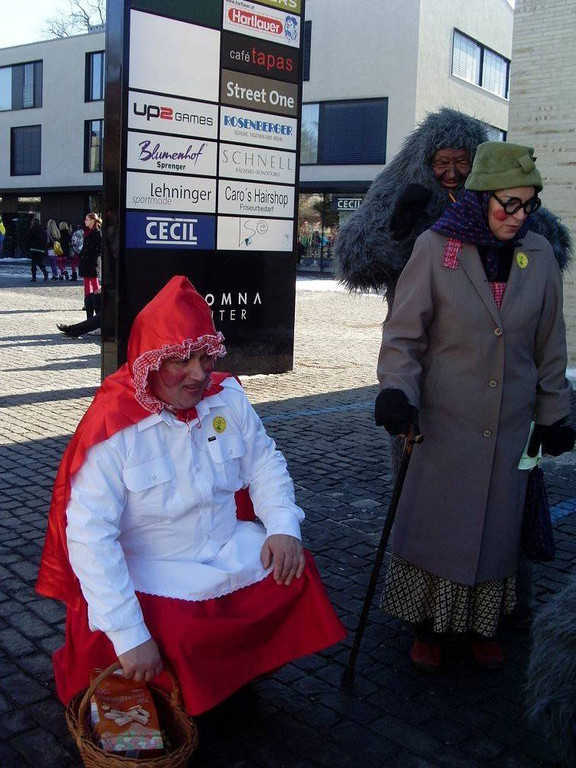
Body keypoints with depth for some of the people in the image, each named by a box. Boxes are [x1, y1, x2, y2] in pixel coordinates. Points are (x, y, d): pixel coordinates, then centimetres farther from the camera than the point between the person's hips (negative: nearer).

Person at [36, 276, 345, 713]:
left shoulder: (227, 395, -3)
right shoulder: (112, 427, -21)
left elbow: (264, 463, 8)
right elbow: (90, 534, -25)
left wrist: (284, 525, -12)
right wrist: (130, 637, -29)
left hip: (232, 549, 5)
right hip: (154, 575, -5)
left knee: (298, 575, -14)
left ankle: (240, 675, 12)